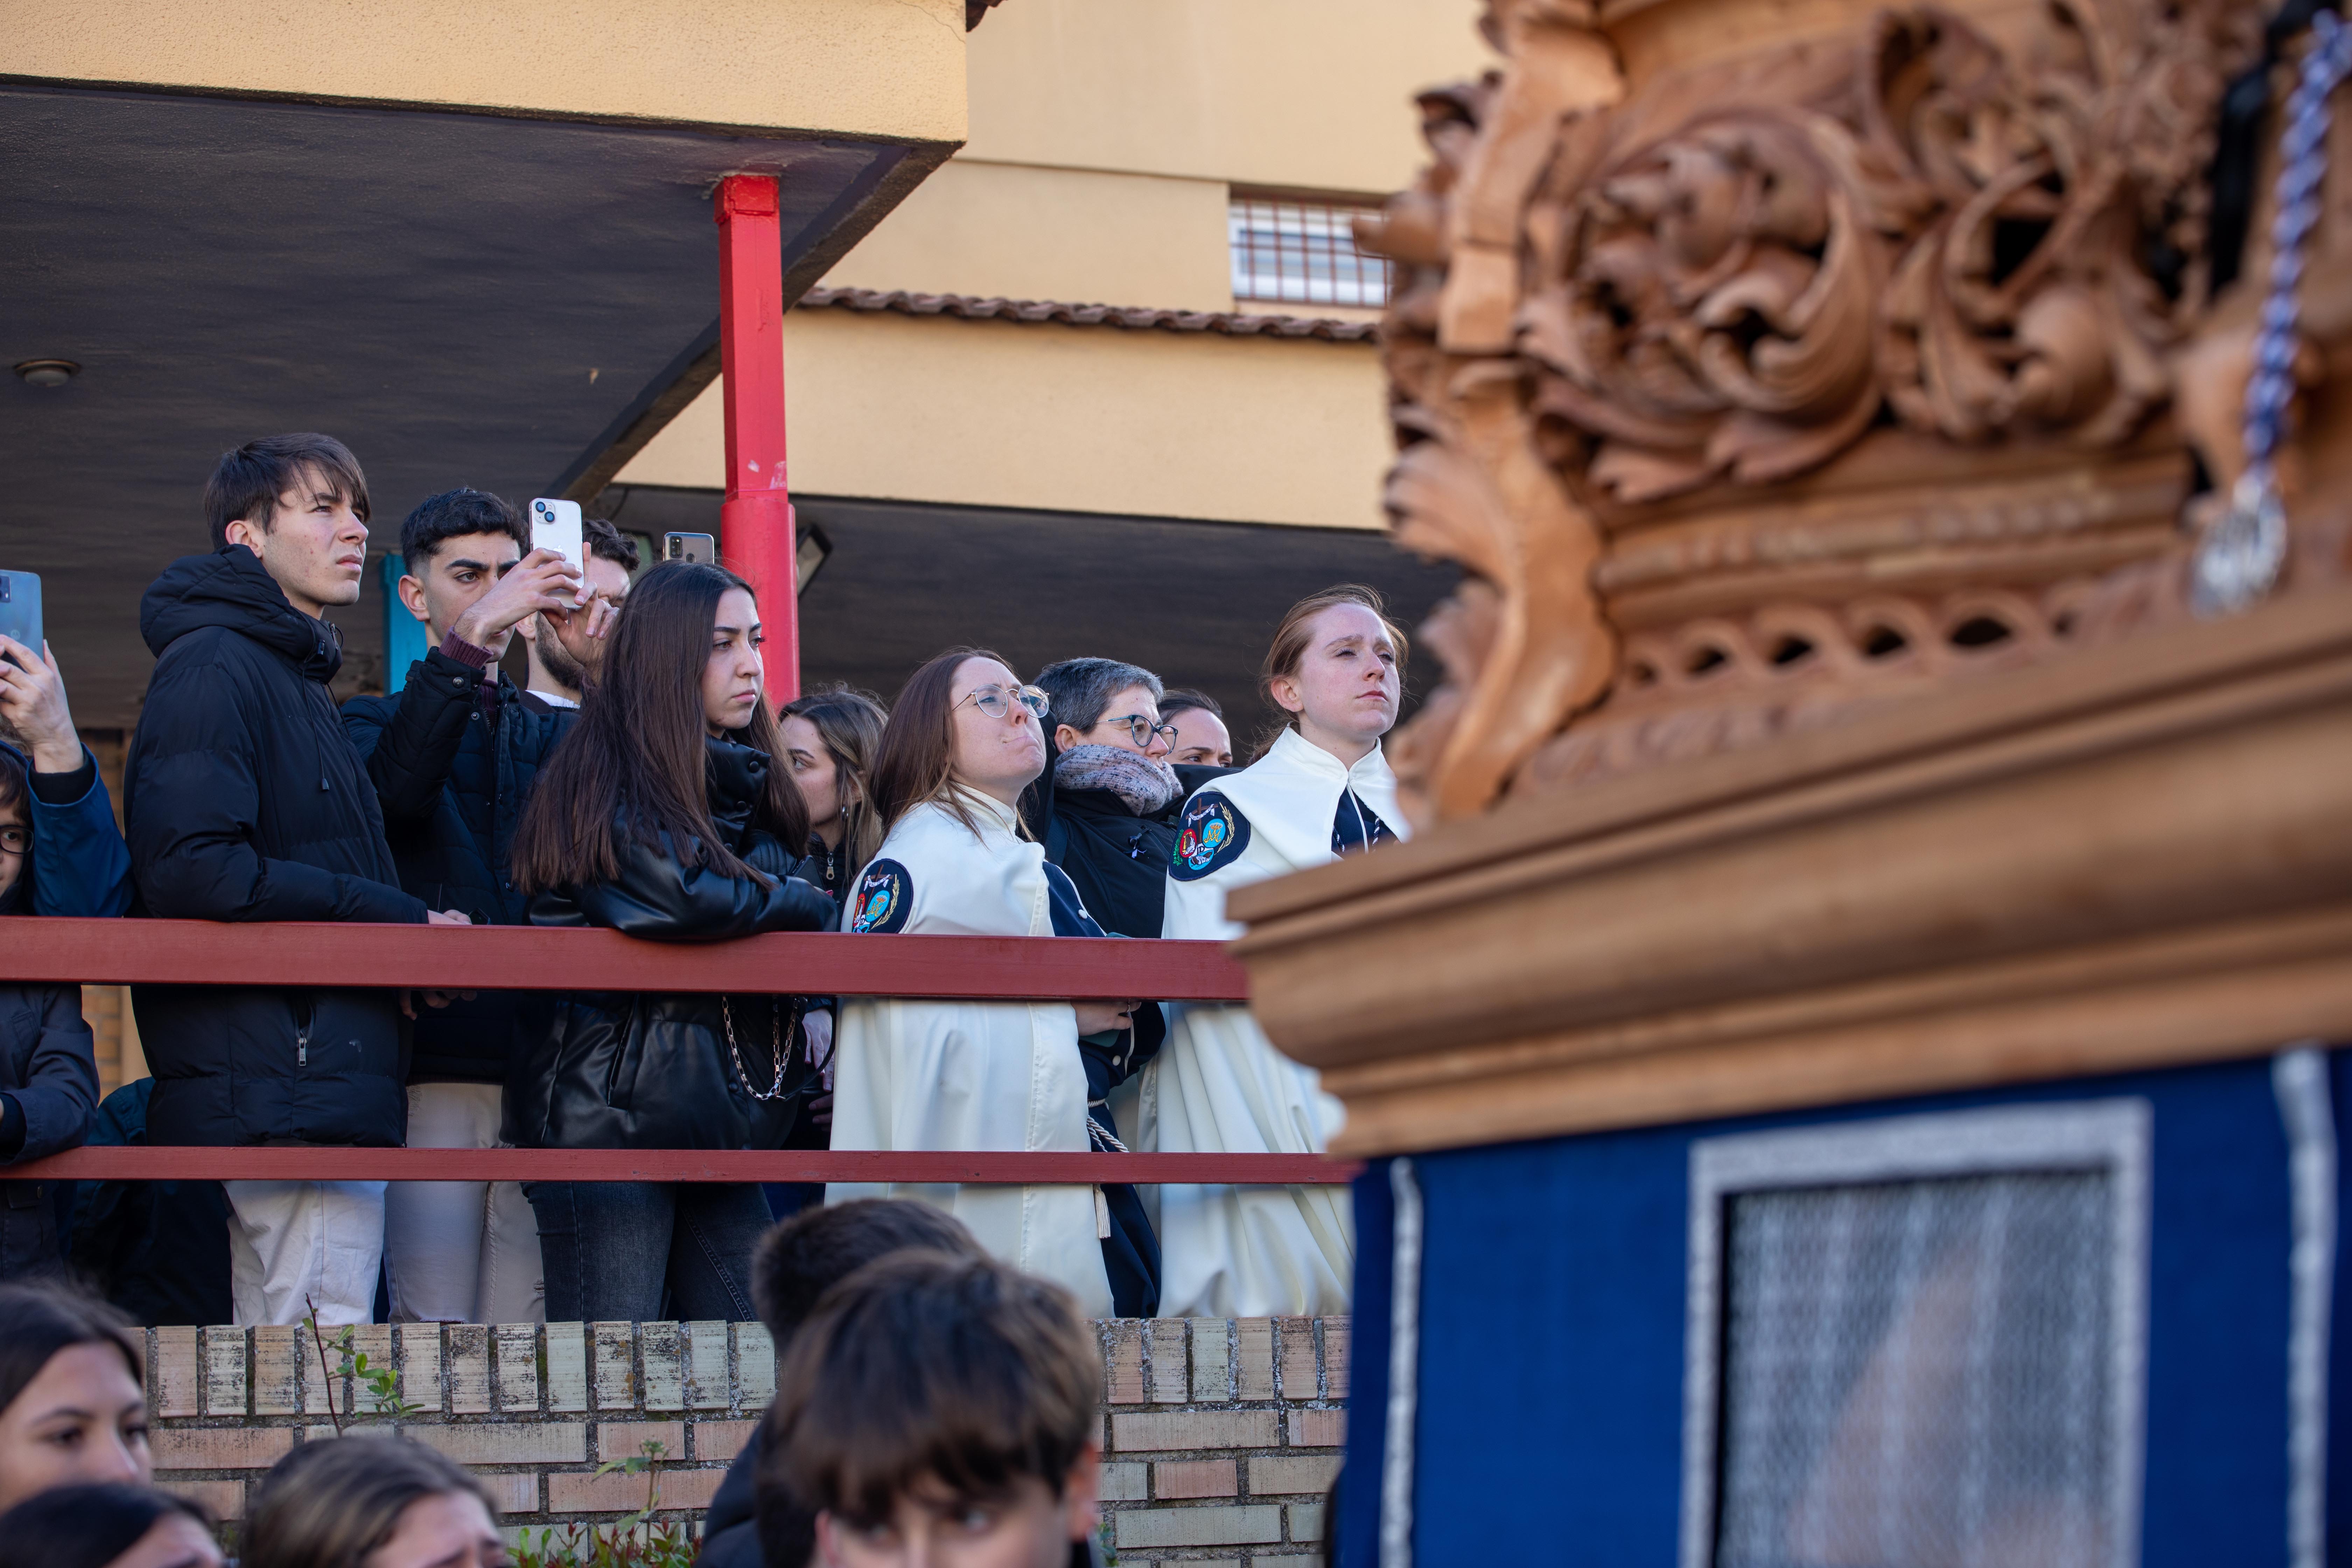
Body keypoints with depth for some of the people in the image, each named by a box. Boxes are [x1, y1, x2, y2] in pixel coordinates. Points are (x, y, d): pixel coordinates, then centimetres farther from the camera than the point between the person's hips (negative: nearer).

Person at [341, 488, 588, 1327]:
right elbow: (391, 790, -12)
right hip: (435, 1062, -3)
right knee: (434, 1329, -9)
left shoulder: (555, 732, 22)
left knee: (526, 1335, 0)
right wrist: (470, 640, -20)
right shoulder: (381, 720, 13)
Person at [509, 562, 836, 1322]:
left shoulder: (748, 786, 18)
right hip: (612, 1115, -7)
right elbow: (679, 897, -23)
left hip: (726, 1117, 7)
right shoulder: (604, 782, -7)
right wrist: (811, 908, -6)